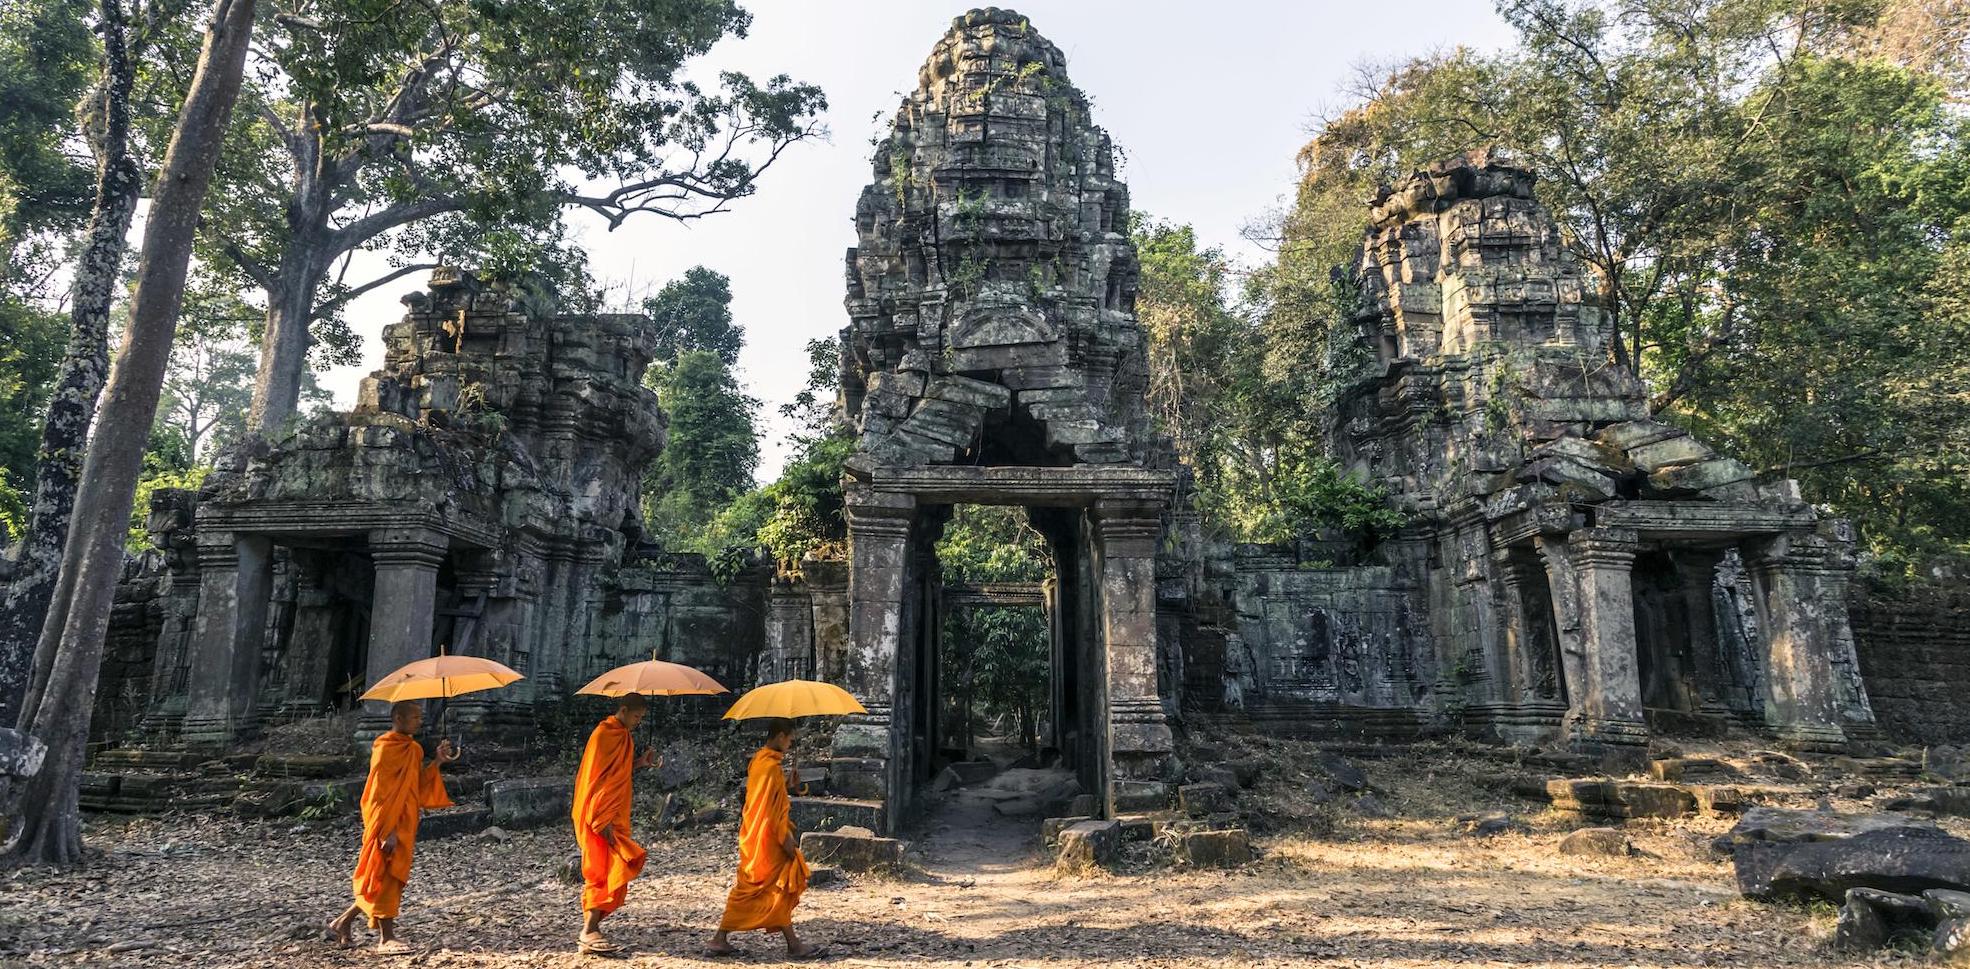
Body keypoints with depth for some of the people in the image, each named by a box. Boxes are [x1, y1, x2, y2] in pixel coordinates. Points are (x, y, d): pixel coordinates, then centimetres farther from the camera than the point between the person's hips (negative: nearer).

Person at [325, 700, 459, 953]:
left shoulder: (412, 749, 11)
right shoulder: (385, 749, -15)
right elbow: (380, 794, -18)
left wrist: (437, 761, 2)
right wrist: (388, 832, -22)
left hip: (405, 825, 9)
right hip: (386, 825, -9)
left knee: (392, 879, 13)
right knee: (385, 878, -1)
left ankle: (342, 922, 27)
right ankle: (386, 938, 7)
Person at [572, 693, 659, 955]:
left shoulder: (619, 735, 15)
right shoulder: (605, 734, -15)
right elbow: (596, 777, -20)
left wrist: (639, 762, 8)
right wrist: (602, 820, -23)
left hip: (611, 817, 10)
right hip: (602, 816, -10)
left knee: (600, 873, 12)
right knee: (608, 871, -11)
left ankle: (589, 932, 18)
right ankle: (590, 933, -12)